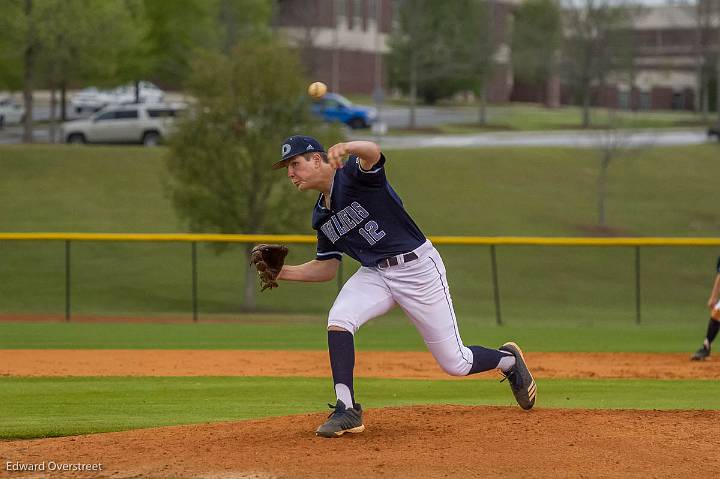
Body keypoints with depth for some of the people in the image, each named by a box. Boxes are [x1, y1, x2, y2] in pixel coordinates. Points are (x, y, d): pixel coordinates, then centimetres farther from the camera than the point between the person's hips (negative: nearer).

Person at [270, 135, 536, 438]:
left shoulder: (353, 173, -15)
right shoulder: (321, 217, 8)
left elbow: (373, 152, -39)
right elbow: (327, 268, 14)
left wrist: (347, 149, -63)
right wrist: (284, 272, -3)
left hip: (418, 268, -7)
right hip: (374, 274, 7)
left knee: (455, 364, 0)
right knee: (338, 320, -24)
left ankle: (508, 360, 32)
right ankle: (346, 409, -22)